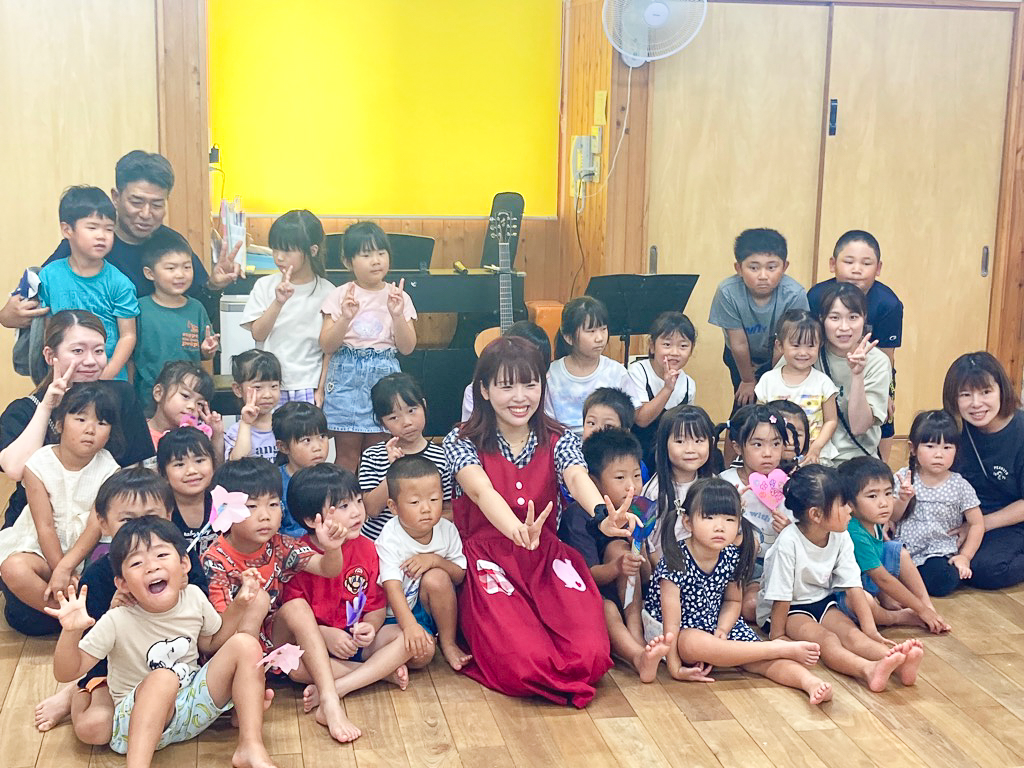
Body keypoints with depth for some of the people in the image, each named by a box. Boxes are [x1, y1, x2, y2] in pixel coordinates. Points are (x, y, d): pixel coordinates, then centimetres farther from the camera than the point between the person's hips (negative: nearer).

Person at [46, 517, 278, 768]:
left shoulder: (193, 597, -5)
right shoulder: (116, 622, -18)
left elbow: (212, 645, 14)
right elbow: (66, 673, -15)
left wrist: (238, 605, 1)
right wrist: (70, 632, -34)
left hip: (194, 703, 6)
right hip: (139, 716, -6)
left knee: (245, 644, -12)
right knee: (163, 678, -37)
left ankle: (251, 748, -14)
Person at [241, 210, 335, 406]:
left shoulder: (326, 291, -2)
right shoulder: (265, 286, 4)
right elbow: (258, 334, -5)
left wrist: (321, 389, -3)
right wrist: (278, 302, -19)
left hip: (308, 389, -2)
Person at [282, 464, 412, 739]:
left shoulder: (365, 548, 1)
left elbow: (376, 603, 3)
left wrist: (370, 627, -18)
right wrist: (326, 635, -24)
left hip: (358, 638, 3)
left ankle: (334, 688, -30)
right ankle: (383, 671, -24)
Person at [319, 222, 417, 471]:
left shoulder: (398, 297, 4)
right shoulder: (339, 295, 2)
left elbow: (407, 348, -1)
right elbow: (327, 346, -3)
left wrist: (397, 315, -16)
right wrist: (345, 318, -19)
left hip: (383, 376, 1)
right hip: (346, 377, -1)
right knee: (347, 455, 0)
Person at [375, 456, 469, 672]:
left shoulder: (446, 530, -6)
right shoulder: (389, 539, -20)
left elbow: (460, 575, 0)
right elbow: (392, 586, -30)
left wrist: (435, 560, -22)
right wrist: (409, 625, -45)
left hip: (427, 607, 5)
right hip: (395, 612, -5)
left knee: (436, 577, -28)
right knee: (421, 653, -32)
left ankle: (448, 643, -10)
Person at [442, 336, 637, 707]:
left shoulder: (559, 440, 4)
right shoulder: (462, 442, -4)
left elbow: (578, 478, -19)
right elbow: (482, 491, -25)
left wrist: (603, 514, -45)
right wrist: (517, 531, -48)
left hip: (546, 559, 3)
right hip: (488, 562, -3)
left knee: (589, 657, -22)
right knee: (521, 667, -28)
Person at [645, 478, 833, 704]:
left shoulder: (732, 558, -7)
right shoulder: (676, 562, -24)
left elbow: (733, 601, 9)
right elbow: (672, 622, -23)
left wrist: (722, 630, -11)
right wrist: (675, 668, -25)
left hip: (716, 625, 6)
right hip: (679, 634, -6)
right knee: (694, 643, -36)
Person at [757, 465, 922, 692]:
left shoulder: (840, 537, -7)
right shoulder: (789, 542, -26)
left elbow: (853, 586, -7)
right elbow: (781, 598, -21)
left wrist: (870, 630, -12)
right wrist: (777, 638, -18)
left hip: (821, 601, 6)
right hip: (789, 609, -6)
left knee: (850, 632, -22)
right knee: (825, 639, -32)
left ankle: (899, 664, -49)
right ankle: (868, 670, -60)